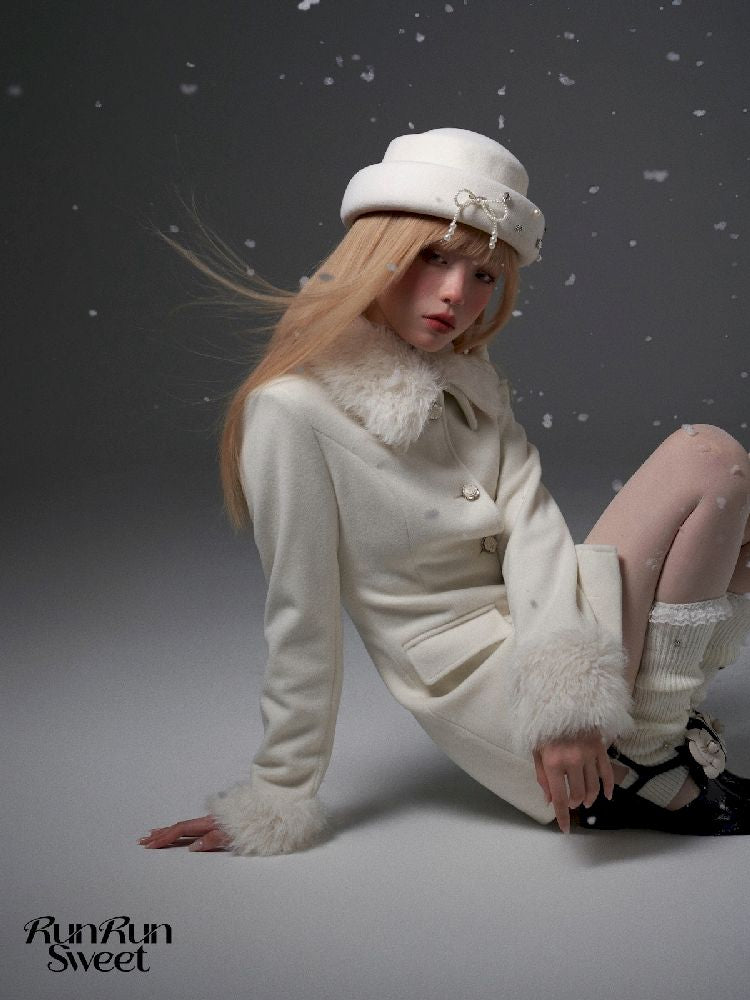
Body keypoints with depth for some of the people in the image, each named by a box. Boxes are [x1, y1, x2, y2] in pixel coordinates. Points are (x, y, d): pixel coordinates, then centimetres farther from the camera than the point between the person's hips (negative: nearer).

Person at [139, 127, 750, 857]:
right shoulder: (293, 409, -13)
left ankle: (662, 725, 2)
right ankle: (654, 775, -6)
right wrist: (280, 797, -2)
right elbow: (301, 625, -10)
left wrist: (561, 687, -22)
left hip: (543, 651, 8)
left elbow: (534, 530, -6)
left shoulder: (472, 390, 10)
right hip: (491, 686, -8)